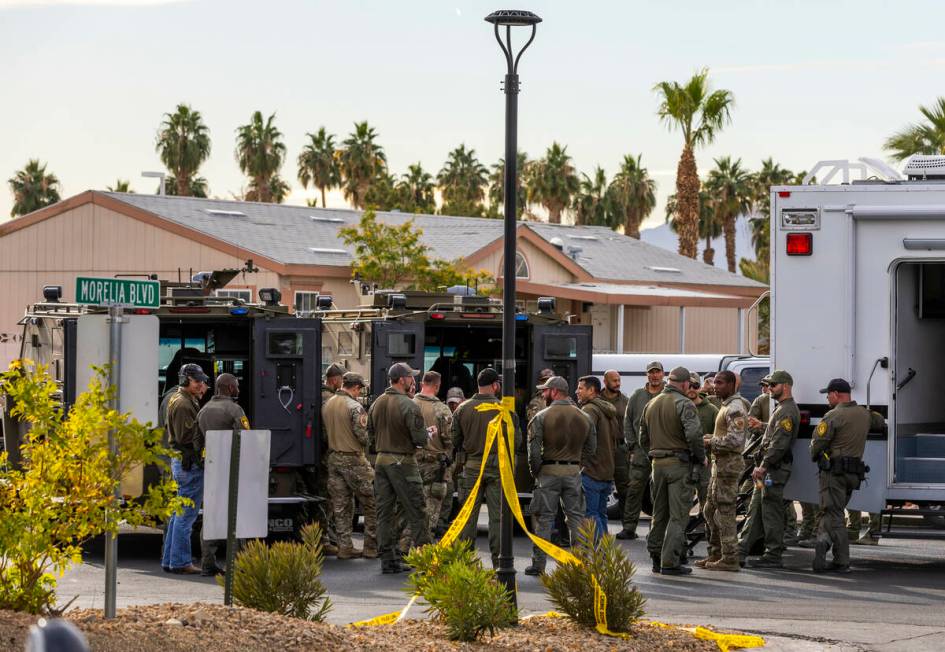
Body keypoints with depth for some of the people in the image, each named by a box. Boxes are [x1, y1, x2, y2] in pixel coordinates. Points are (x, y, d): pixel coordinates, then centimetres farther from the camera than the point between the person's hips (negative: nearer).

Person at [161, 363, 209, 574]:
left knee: (180, 512, 15)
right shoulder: (183, 404, -16)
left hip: (181, 462, 11)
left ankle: (170, 560, 20)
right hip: (189, 462, -11)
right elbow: (186, 436, -22)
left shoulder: (184, 401, 18)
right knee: (187, 513, -7)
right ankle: (180, 562, -5)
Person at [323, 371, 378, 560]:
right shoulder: (355, 407, -15)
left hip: (333, 458, 7)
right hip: (354, 460, -7)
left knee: (340, 507, 9)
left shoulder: (326, 405, 6)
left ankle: (344, 547, 9)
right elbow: (363, 436, -17)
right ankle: (371, 547, 4)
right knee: (371, 504, 3)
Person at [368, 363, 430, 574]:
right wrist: (429, 435, 5)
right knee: (416, 513, -1)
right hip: (403, 462, -7)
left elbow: (370, 435, 14)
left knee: (384, 513, 8)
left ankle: (388, 559, 9)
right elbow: (420, 439, -16)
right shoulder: (408, 406, -15)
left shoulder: (376, 404, 7)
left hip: (381, 460, 7)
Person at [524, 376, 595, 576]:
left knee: (544, 518, 1)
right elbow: (591, 448, 10)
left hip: (549, 471, -3)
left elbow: (534, 450, -10)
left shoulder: (542, 417, -7)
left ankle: (538, 564, 1)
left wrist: (536, 472, 2)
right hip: (574, 473, 3)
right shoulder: (583, 417, 7)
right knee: (576, 517, 9)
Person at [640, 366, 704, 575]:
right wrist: (701, 458, -10)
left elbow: (643, 439, 17)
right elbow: (694, 434, -23)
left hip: (657, 463, 7)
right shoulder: (683, 404, -11)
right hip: (680, 464, -7)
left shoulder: (651, 404, 12)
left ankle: (656, 558, 20)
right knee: (678, 515, -3)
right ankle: (670, 562, -7)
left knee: (659, 513, 16)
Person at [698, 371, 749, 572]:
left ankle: (730, 559, -5)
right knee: (711, 511, 15)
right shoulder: (727, 406, 18)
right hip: (719, 464, 11)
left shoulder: (735, 408, -16)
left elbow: (734, 440, -25)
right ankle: (716, 554, 22)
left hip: (728, 464, -11)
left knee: (725, 512, -8)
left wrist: (711, 442, -14)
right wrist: (713, 438, 10)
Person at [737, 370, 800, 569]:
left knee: (771, 512, -6)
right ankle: (741, 550, 15)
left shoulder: (787, 411, -15)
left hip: (774, 470, -11)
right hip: (768, 468, 11)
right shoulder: (782, 409, 20)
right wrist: (761, 466, 21)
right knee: (755, 509, 12)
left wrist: (764, 466, -21)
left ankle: (773, 556, -3)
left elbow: (779, 444, -22)